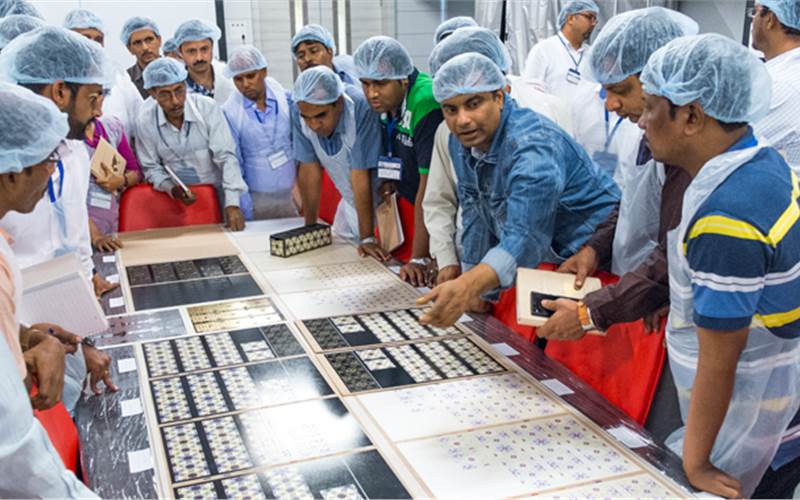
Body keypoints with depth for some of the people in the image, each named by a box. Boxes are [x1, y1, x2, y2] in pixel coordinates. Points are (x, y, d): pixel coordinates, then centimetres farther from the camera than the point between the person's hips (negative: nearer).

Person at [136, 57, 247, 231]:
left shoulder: (208, 108, -14)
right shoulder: (145, 121, -6)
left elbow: (226, 157, -14)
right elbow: (151, 167, 6)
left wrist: (232, 204, -23)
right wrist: (172, 188, -14)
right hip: (178, 201, 1)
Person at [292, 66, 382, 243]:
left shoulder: (360, 109, -33)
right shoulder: (300, 111, -17)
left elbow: (361, 179, -31)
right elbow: (309, 170, -9)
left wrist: (367, 238, -26)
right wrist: (310, 226, -4)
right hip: (350, 202, 5)